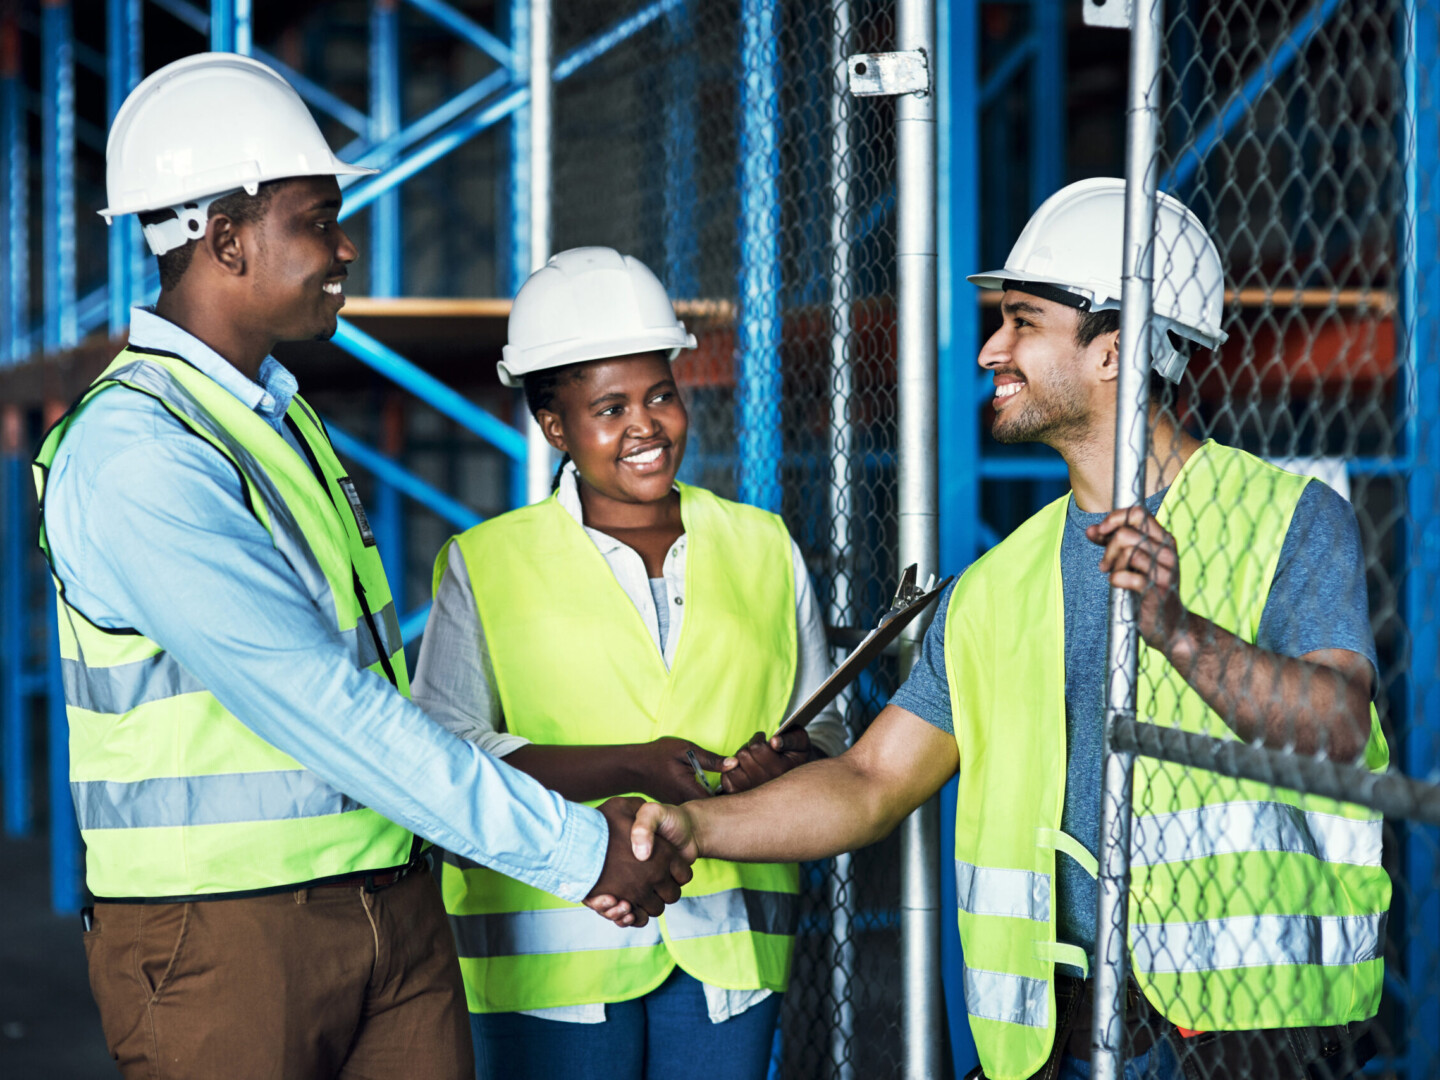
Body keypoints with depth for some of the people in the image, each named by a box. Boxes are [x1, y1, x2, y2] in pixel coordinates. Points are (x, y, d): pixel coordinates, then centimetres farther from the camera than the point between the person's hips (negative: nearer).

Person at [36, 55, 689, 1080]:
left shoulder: (282, 416, 15)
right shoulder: (132, 456, -17)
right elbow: (320, 709, -21)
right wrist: (570, 848, -18)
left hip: (395, 910, 8)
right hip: (223, 938, -8)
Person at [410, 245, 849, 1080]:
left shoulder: (764, 550, 14)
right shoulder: (487, 565, 4)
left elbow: (826, 730, 17)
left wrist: (788, 763, -8)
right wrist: (629, 769, -17)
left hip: (725, 946, 3)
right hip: (553, 946, -2)